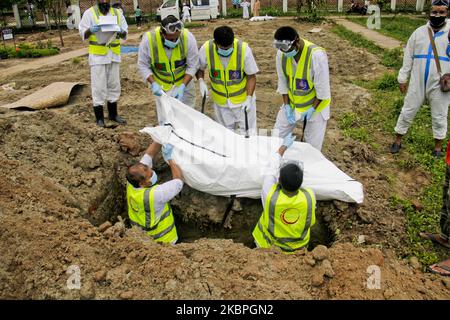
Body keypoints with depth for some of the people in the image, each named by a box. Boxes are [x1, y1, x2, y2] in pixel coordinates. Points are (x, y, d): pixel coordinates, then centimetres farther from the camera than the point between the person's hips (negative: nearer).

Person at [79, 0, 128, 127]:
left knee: (114, 85, 12)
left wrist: (121, 31, -14)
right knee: (99, 87, -1)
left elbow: (125, 33, 9)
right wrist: (91, 30, -22)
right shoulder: (89, 13, -2)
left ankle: (113, 114, 25)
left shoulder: (117, 13, 7)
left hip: (114, 55, 4)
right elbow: (83, 34, -2)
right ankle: (99, 117, 9)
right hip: (98, 56, -4)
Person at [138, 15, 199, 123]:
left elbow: (193, 66, -17)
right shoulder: (149, 39, -25)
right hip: (162, 85, 0)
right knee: (164, 120, 5)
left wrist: (183, 86, -25)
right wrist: (153, 84, -25)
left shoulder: (188, 37, -25)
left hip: (184, 82, 1)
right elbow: (143, 65, -13)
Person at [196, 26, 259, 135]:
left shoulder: (244, 49, -23)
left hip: (243, 98, -2)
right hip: (220, 100, 2)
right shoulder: (206, 49, -19)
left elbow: (251, 76, -12)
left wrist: (249, 98, -20)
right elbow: (199, 68, 1)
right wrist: (201, 81, -18)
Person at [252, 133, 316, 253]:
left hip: (268, 246, -1)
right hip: (298, 247, 2)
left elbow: (270, 171, -16)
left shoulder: (270, 195, -35)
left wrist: (283, 147, -2)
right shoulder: (310, 197, -31)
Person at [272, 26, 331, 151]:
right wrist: (287, 105, -7)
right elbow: (282, 80, -3)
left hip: (315, 104, -4)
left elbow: (322, 88, -21)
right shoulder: (281, 53, -15)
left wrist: (312, 109, -16)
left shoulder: (316, 55, -29)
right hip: (291, 103, 4)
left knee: (312, 146, 4)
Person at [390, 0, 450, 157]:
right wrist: (403, 78, 6)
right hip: (417, 83, 2)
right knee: (407, 112, 9)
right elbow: (408, 57, 8)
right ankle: (398, 140, 24)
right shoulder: (419, 32, 5)